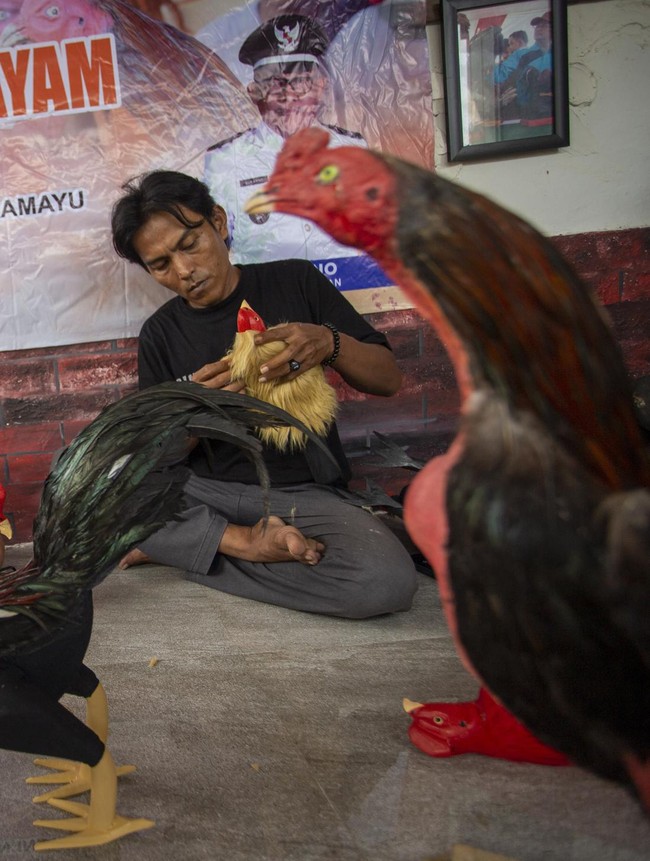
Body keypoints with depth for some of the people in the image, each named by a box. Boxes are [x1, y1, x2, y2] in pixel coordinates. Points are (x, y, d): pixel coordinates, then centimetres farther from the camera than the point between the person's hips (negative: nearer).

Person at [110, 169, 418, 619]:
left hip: (304, 493, 0)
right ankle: (245, 544, -13)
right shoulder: (160, 334, 7)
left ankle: (186, 549, -12)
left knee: (388, 581, -32)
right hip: (204, 491, 1)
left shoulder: (294, 281, 2)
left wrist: (330, 343, -19)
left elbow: (389, 379, 2)